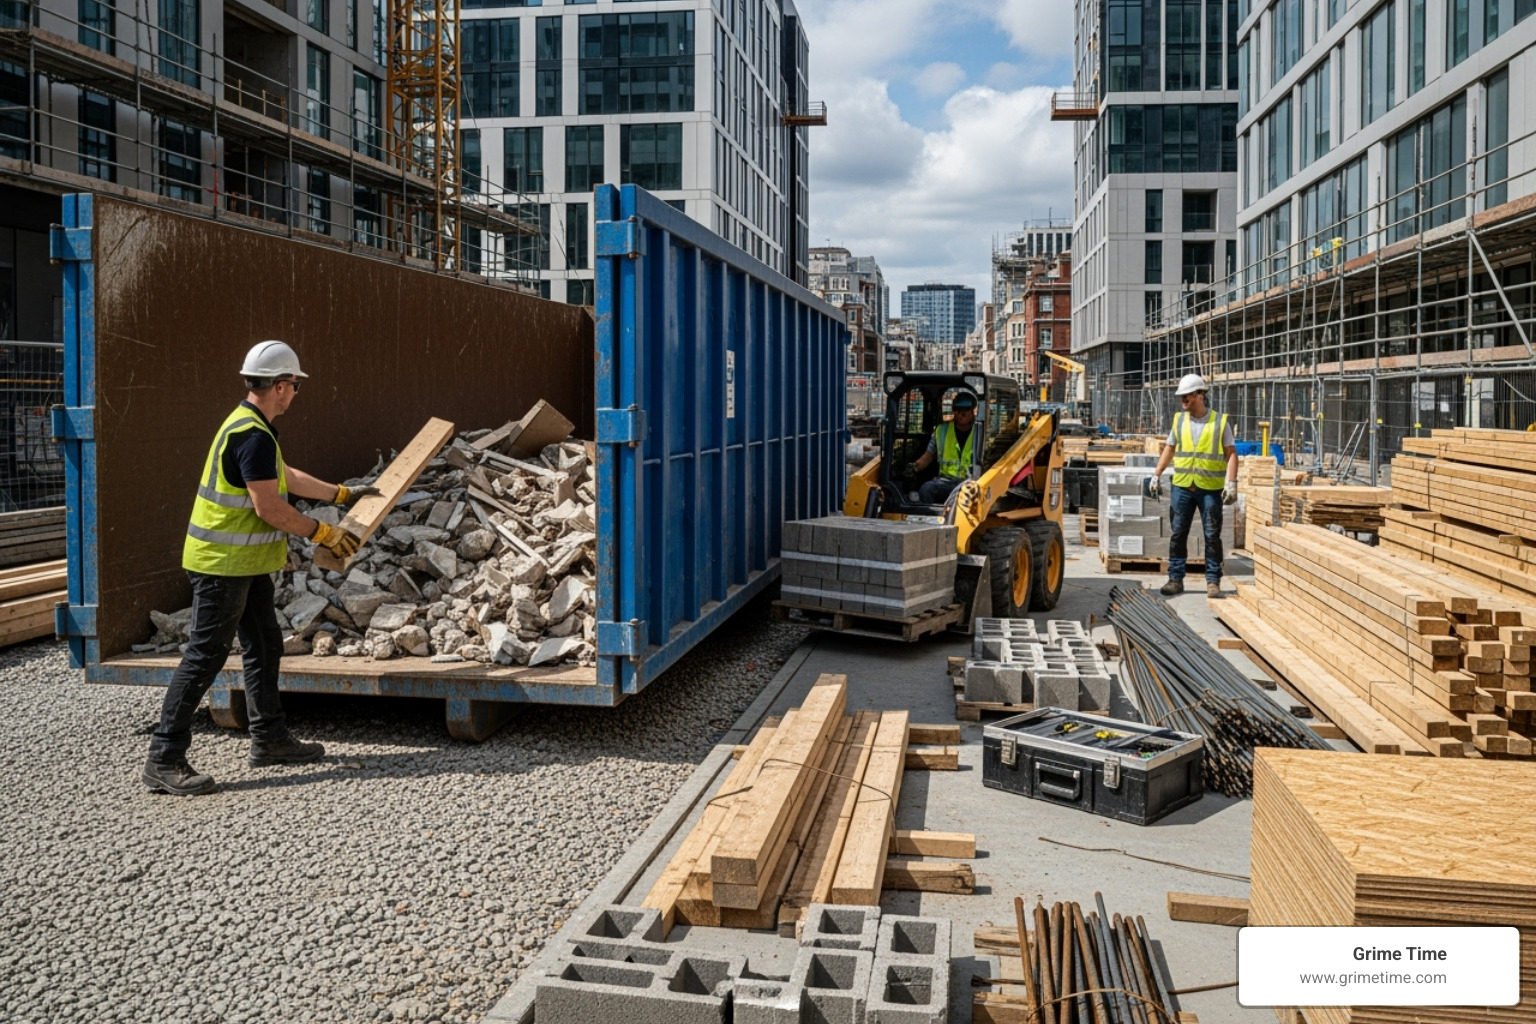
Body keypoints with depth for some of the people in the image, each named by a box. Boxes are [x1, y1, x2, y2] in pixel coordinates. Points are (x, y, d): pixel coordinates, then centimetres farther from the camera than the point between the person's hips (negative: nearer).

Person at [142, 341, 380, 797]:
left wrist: (343, 494, 30)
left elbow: (288, 477, 25)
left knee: (264, 647, 16)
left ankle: (269, 739, 26)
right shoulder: (254, 436, -21)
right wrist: (324, 534, -12)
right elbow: (270, 507, -23)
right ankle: (164, 760, -2)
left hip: (246, 562, 11)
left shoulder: (248, 426, 13)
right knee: (205, 656, -7)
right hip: (223, 563, -11)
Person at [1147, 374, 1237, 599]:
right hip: (1182, 486, 3)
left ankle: (1213, 581, 9)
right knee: (1178, 534, 4)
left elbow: (1231, 453, -2)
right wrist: (1157, 475, 9)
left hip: (1211, 488, -3)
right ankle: (1175, 579, 11)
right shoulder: (1179, 420, 9)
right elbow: (1169, 449, 15)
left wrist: (1231, 482, -12)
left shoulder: (1220, 421, -1)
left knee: (1212, 536, 2)